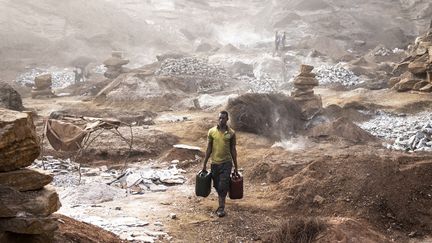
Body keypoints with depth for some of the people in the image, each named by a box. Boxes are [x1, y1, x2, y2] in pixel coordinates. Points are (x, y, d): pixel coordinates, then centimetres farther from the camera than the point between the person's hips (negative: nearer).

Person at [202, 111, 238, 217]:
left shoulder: (231, 133, -2)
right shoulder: (212, 131, 0)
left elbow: (233, 150, 3)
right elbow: (209, 149, 4)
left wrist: (236, 167, 5)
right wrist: (204, 164, 3)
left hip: (226, 163, -2)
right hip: (215, 163, 2)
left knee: (223, 186, -9)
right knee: (217, 186, 11)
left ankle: (221, 208, 0)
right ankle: (221, 203, 32)